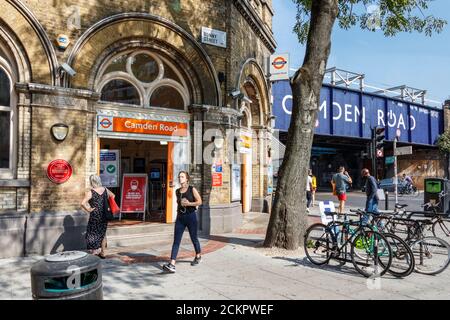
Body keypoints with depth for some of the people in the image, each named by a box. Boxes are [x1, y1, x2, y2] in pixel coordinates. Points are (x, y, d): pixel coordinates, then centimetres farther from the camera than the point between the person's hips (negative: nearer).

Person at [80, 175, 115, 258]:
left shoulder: (90, 192, -15)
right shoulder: (105, 190, 2)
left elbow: (83, 203, -25)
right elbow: (113, 196, 19)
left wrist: (88, 210, -11)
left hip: (95, 216, -5)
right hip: (104, 215, 5)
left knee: (93, 233, 13)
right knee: (103, 233, 17)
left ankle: (96, 250, 13)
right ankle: (102, 253, 25)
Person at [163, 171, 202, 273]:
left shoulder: (192, 189, -5)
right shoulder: (177, 191, 8)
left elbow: (199, 201, -8)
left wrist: (188, 203, -17)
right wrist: (178, 209, 7)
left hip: (191, 216, -3)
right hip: (180, 217, 3)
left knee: (194, 238, 13)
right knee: (176, 241, -6)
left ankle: (198, 256, 38)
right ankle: (172, 264, -11)